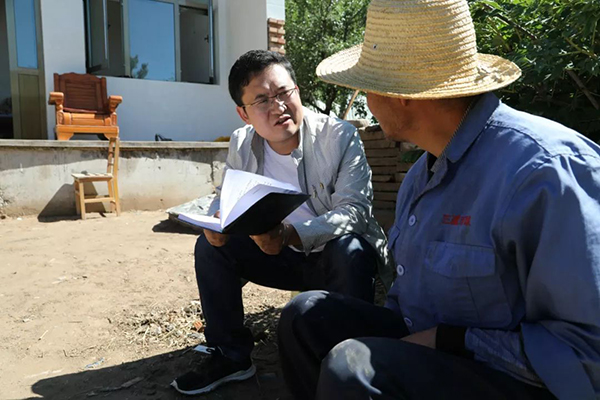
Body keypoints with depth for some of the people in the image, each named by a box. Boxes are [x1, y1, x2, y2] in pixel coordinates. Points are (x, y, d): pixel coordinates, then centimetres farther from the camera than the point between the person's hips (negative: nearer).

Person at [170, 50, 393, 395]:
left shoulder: (340, 137, -19)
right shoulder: (242, 144, -5)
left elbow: (354, 209, -27)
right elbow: (227, 197, 5)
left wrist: (290, 234, -43)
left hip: (338, 256, -4)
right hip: (282, 255, 5)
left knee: (348, 250, -37)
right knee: (210, 247, -8)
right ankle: (230, 356, 8)